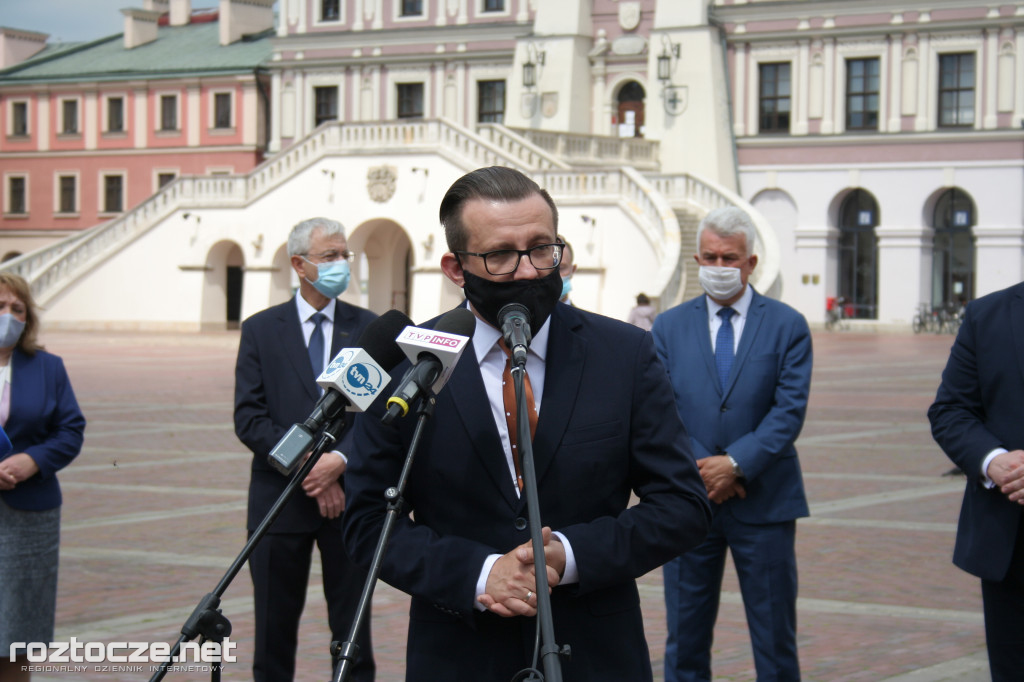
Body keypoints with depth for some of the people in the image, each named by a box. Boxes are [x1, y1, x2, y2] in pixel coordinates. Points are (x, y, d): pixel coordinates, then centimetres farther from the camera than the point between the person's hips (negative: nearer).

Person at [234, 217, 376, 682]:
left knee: (352, 627, 3)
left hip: (349, 495, 0)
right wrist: (306, 468, -14)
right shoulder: (260, 330, 4)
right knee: (275, 626, 6)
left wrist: (341, 460, -17)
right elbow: (249, 420, -3)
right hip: (281, 500, 0)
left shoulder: (369, 328, 6)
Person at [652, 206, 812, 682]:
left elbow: (790, 410, -7)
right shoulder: (668, 327, 7)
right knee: (685, 636, 7)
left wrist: (736, 464, -17)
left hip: (764, 501, -1)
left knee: (775, 638, 5)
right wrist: (701, 468, -13)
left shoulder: (787, 326, 1)